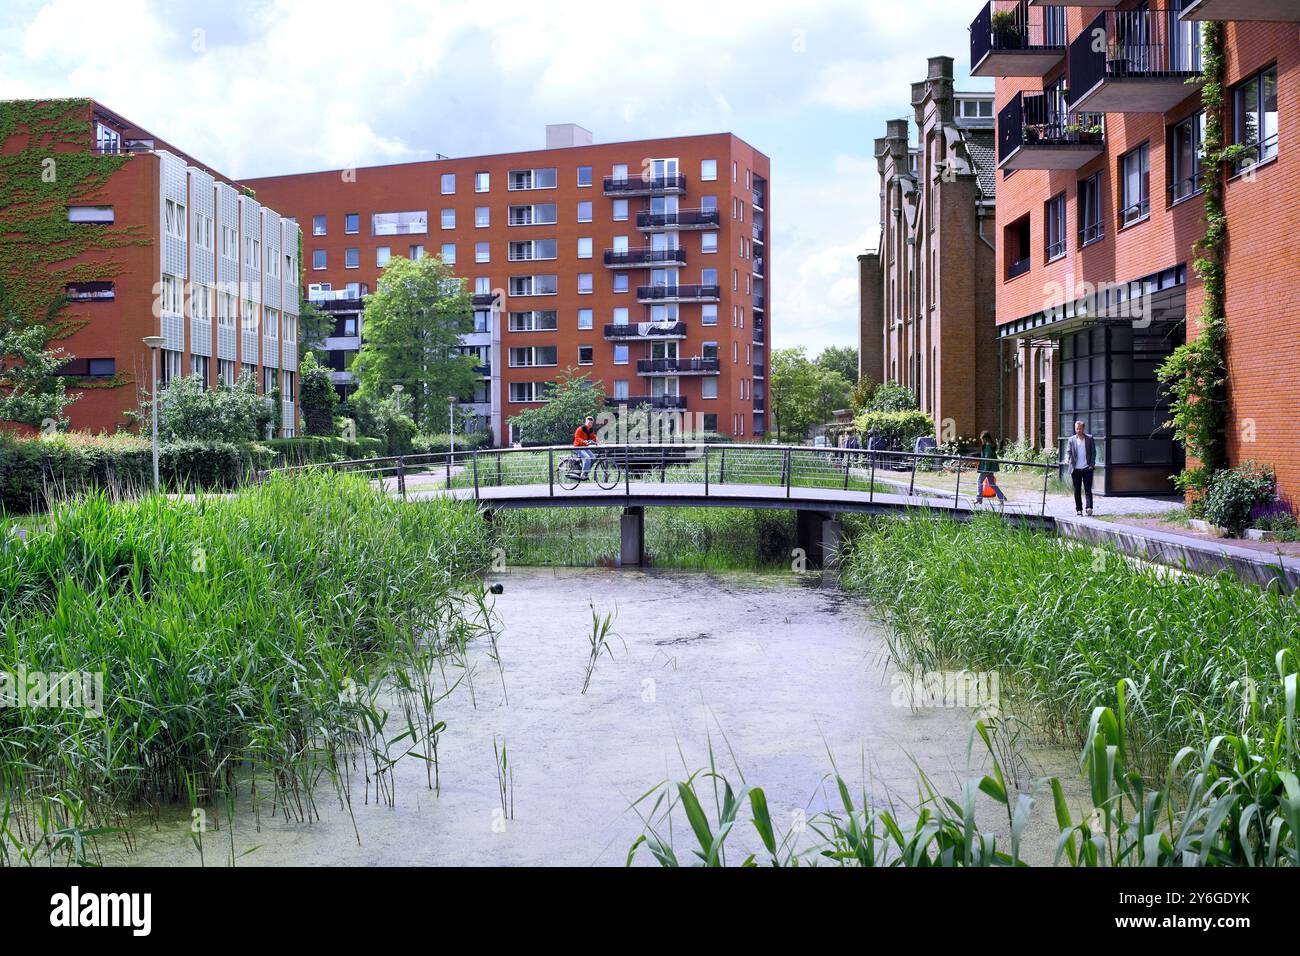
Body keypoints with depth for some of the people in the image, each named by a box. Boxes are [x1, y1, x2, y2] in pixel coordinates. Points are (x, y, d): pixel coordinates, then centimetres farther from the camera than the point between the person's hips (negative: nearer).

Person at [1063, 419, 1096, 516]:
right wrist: (1067, 460, -18)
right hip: (1076, 469, 2)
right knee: (1077, 491, 6)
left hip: (1087, 468, -2)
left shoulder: (1089, 438, 3)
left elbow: (1093, 452, 4)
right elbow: (1068, 451, 3)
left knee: (1088, 490, -6)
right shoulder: (1071, 440, 6)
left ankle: (1089, 508, -10)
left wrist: (1092, 464, -6)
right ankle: (1079, 510, 12)